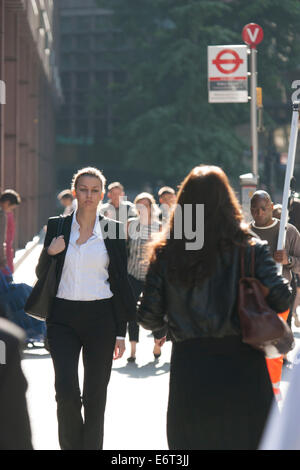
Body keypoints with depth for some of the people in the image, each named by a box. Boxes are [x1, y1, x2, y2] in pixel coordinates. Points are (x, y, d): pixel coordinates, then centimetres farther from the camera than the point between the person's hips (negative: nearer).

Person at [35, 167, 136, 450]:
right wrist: (49, 253, -10)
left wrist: (121, 332, 2)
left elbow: (120, 283, 5)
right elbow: (41, 275, 11)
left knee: (96, 395, 4)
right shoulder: (56, 227, 5)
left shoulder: (113, 230, 4)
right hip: (63, 318, 0)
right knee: (66, 392, -11)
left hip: (101, 318, 0)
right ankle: (70, 444, 12)